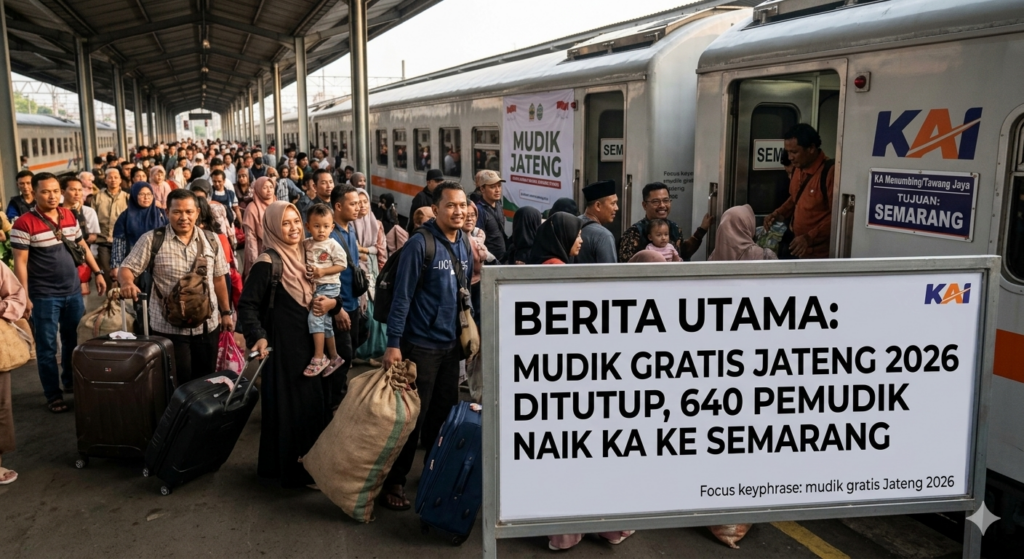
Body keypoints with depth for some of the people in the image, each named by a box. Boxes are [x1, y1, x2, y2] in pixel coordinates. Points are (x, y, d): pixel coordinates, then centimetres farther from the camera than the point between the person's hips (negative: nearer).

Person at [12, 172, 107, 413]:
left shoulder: (70, 217, 4)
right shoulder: (24, 224, -13)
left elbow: (82, 246, 16)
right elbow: (20, 262, -13)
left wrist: (97, 273, 13)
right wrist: (24, 297, -16)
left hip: (73, 291, 6)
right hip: (44, 296, -5)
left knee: (73, 341, 18)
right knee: (47, 347, 5)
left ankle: (70, 382, 36)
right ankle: (53, 395, 15)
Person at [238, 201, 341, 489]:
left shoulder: (305, 257, 7)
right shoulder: (267, 264, -14)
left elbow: (323, 292, 15)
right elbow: (247, 305, -18)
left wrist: (332, 303, -7)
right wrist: (258, 337, -32)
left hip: (311, 343, 7)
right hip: (283, 346, -7)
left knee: (314, 405, 14)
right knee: (290, 408, -1)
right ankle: (292, 471, 13)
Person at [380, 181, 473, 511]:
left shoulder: (464, 245, 7)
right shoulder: (421, 243, -14)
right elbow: (402, 295, -16)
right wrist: (393, 344, -18)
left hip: (451, 345, 7)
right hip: (421, 344, -7)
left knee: (445, 413, 15)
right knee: (412, 416, 0)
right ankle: (394, 483, 13)